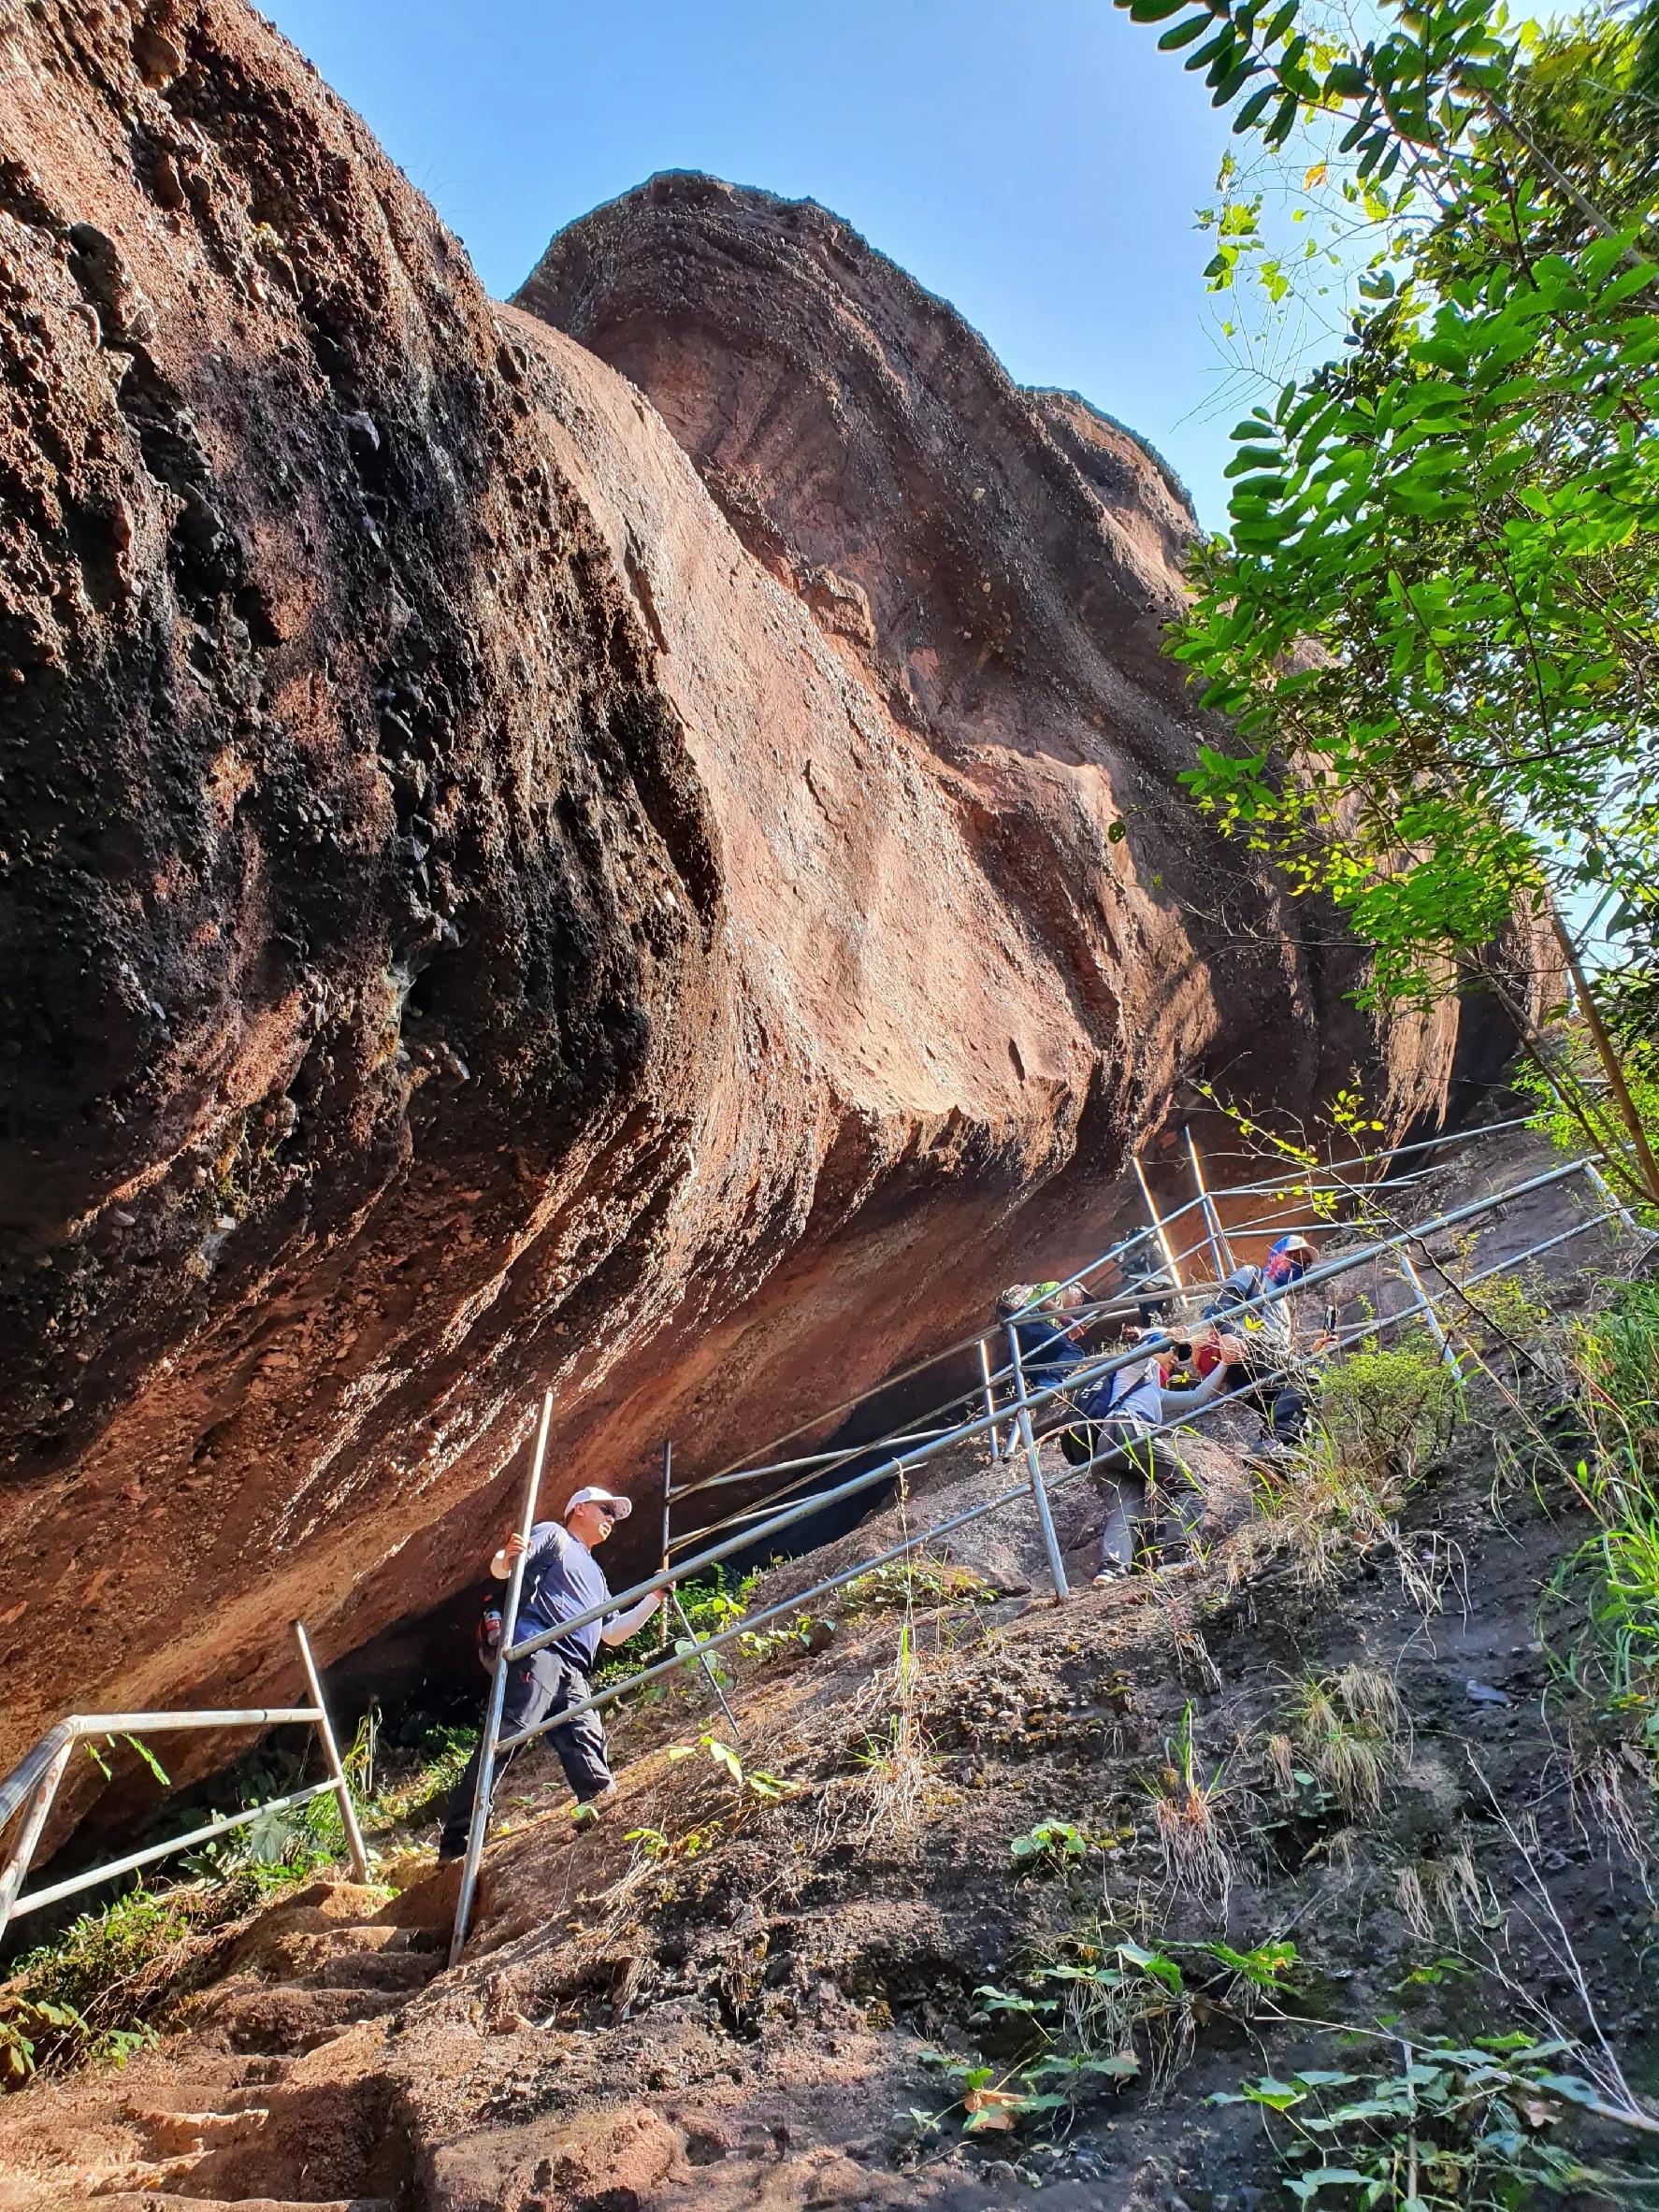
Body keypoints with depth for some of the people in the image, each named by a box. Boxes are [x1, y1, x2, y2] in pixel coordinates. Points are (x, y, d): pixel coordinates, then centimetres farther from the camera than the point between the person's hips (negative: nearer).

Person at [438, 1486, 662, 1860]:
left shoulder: (595, 1573, 37)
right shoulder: (553, 1535, 14)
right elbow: (499, 1568, -2)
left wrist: (656, 1596, 27)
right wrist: (507, 1558, -28)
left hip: (573, 1674, 8)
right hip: (536, 1651, -8)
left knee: (587, 1751, -6)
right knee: (503, 1739, -18)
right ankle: (454, 1842, -17)